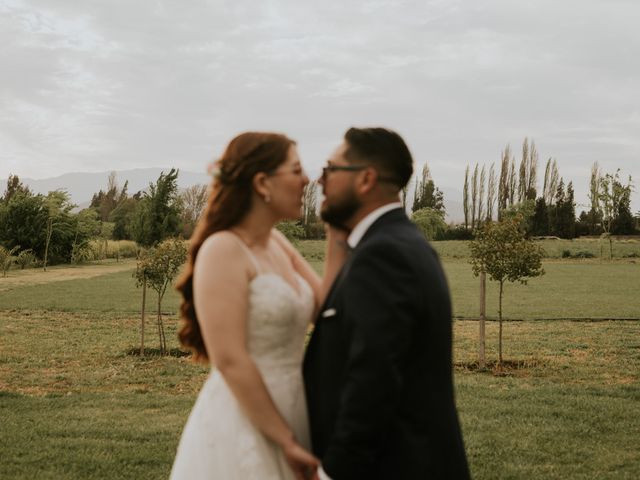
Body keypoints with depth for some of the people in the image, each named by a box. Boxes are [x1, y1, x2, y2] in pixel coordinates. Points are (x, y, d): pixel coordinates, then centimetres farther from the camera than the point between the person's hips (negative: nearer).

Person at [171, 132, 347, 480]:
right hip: (243, 427, -8)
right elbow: (230, 361, -21)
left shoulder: (277, 244, 9)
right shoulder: (223, 251, -16)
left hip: (284, 414, 8)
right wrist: (286, 441, -18)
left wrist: (337, 234, -2)